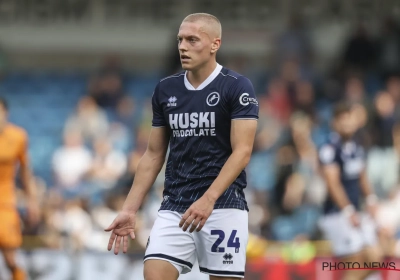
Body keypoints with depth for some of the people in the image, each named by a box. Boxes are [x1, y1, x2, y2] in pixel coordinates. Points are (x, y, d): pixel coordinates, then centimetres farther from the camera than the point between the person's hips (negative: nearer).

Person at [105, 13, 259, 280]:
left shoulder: (237, 87, -6)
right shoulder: (165, 89, 9)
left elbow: (242, 152, -13)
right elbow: (154, 154, 16)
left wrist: (208, 199, -25)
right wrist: (130, 210, 9)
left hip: (223, 206, -4)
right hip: (174, 206, 4)